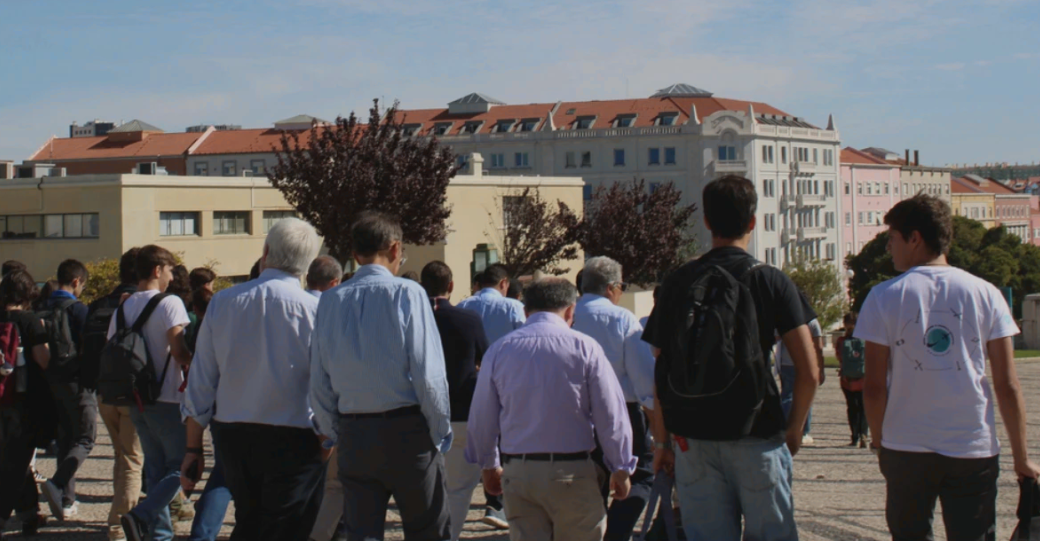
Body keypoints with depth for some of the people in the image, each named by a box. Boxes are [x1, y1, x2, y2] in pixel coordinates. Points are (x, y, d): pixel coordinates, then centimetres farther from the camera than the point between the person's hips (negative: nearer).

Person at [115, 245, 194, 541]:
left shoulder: (123, 307, 9)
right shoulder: (169, 303, -12)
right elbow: (179, 352, -22)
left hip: (136, 400, 7)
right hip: (166, 399, -7)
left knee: (156, 469, 14)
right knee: (179, 466, 2)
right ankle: (141, 515, -16)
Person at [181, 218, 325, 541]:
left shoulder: (221, 303, 0)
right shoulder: (313, 310, -11)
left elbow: (200, 382, 4)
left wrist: (194, 449, 11)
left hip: (231, 436, 4)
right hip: (293, 441, -4)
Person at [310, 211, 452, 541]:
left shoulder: (331, 301, 3)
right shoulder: (407, 293, -9)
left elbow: (319, 381, 5)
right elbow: (429, 374, -12)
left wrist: (333, 433, 16)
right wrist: (441, 433, -2)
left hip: (352, 434, 4)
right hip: (406, 431, -4)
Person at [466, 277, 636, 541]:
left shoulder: (498, 350, 3)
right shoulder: (584, 347, -6)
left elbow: (481, 417, 9)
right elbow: (611, 414, -4)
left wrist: (488, 465, 24)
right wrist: (621, 469, 8)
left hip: (517, 472, 3)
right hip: (571, 471, -3)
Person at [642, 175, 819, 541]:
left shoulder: (677, 283, 3)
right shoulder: (771, 281, -3)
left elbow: (661, 373, 2)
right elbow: (809, 373, -6)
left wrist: (661, 441, 10)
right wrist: (795, 428, 8)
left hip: (693, 441, 2)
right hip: (757, 439, -2)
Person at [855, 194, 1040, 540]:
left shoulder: (885, 297, -4)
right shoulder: (985, 294, 0)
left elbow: (874, 387, -5)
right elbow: (1008, 386, -1)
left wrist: (880, 440, 10)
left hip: (906, 448, -1)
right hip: (974, 448, 1)